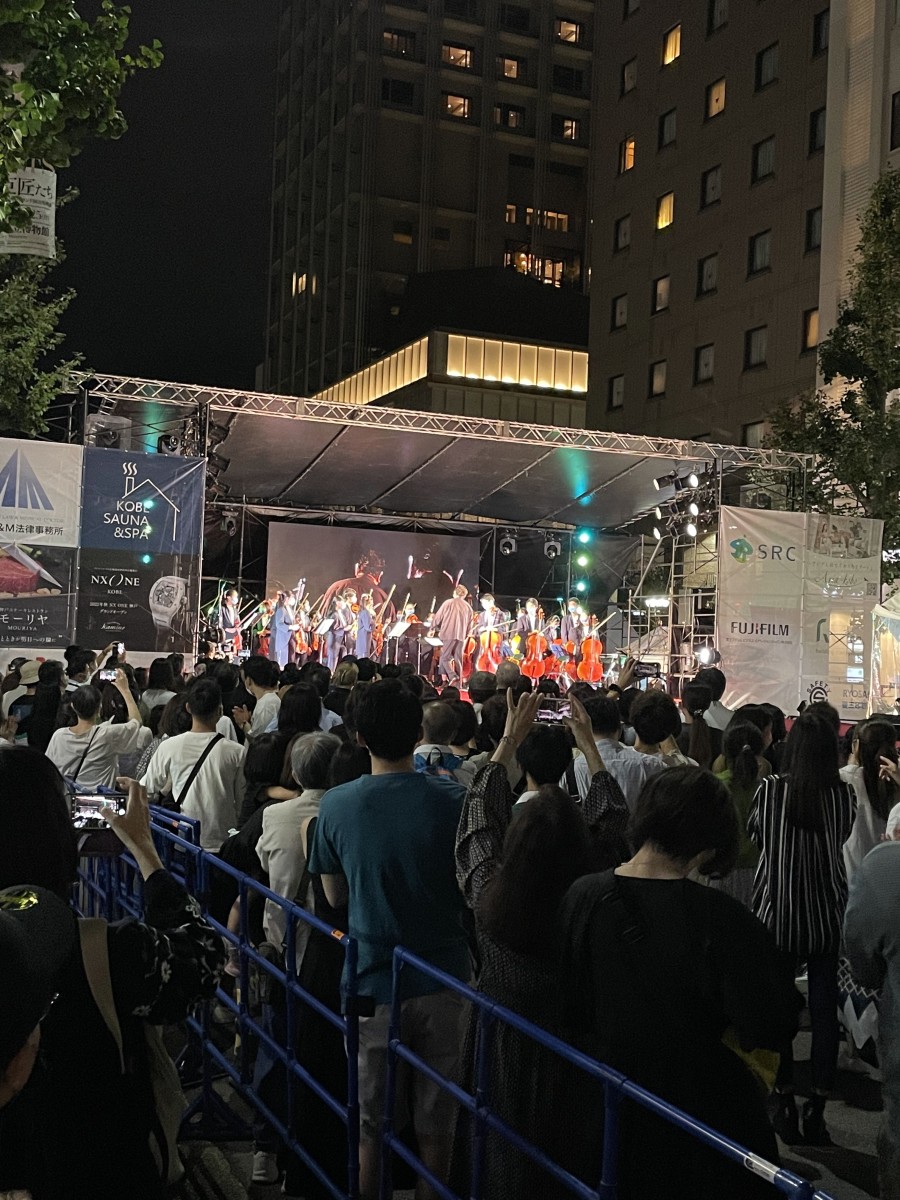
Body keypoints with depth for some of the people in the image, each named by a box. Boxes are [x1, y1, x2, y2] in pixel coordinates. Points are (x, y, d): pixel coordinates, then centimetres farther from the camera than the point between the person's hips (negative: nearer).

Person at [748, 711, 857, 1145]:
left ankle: (785, 1105, 18)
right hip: (827, 918, 1)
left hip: (777, 914, -1)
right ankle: (817, 1112, 12)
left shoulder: (771, 789, -10)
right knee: (824, 1010, 8)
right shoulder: (845, 794, -6)